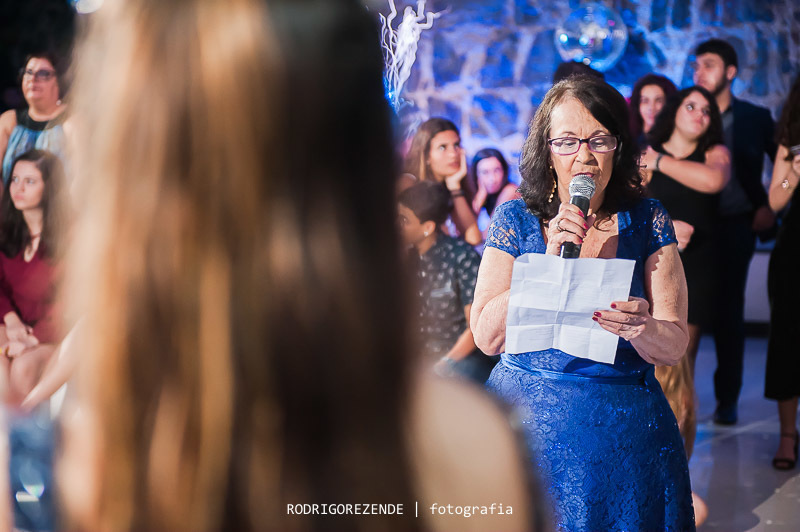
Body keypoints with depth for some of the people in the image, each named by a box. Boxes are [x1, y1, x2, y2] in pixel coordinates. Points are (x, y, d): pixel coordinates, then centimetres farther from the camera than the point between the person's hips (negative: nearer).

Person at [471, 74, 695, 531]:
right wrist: (551, 264, -21)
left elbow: (675, 346, -8)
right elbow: (487, 337, -10)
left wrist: (640, 328, -30)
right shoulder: (516, 218, -3)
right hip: (526, 422, 0)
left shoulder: (647, 221, -2)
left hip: (624, 435, 0)